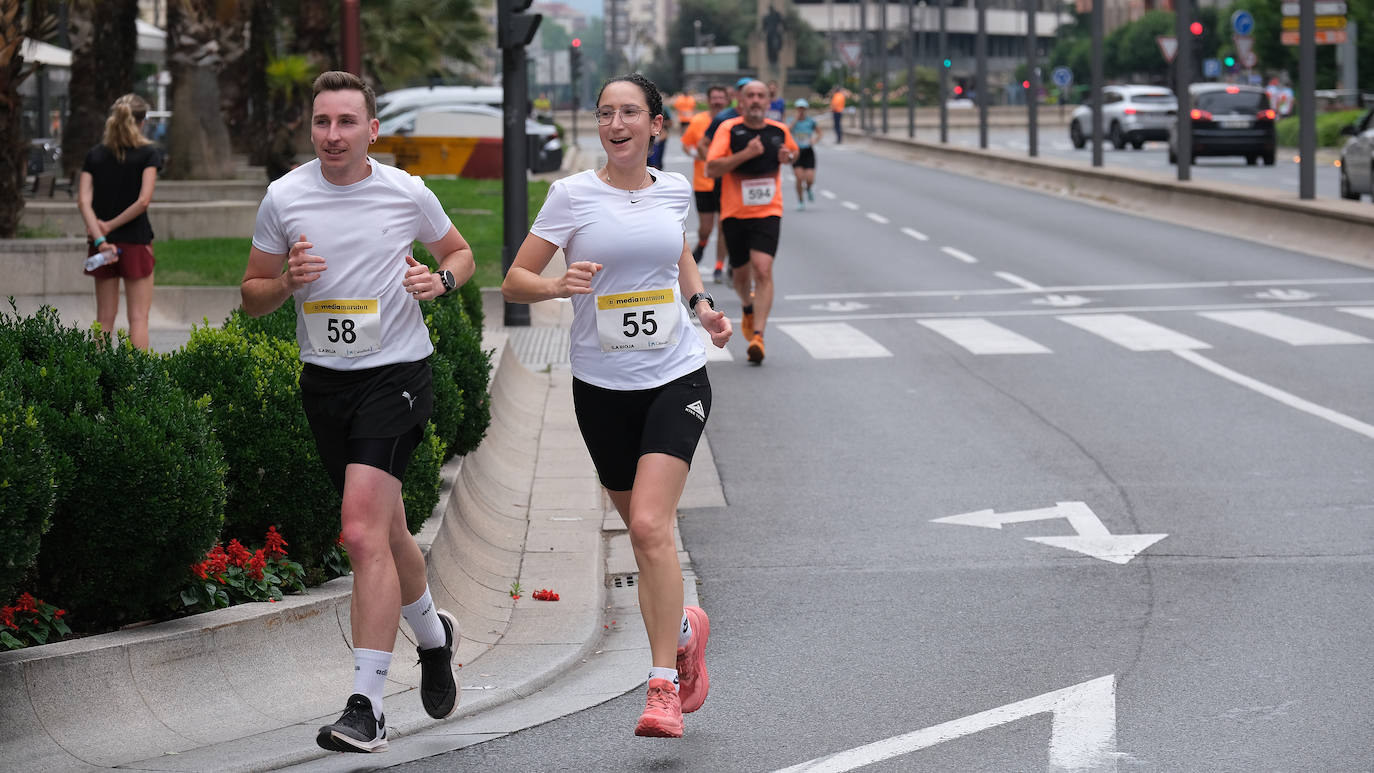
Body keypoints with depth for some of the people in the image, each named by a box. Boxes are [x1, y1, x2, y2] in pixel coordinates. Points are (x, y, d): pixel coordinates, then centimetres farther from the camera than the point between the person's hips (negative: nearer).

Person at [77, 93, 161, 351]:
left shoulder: (95, 155, 5)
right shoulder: (148, 153, -5)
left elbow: (84, 201, -6)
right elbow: (143, 201, -15)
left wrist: (99, 238, -13)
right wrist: (110, 226, -8)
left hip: (103, 243, 3)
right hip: (135, 242, -3)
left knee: (105, 317, 9)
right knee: (138, 316, 0)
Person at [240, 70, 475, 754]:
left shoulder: (406, 193, -3)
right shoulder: (284, 197, 1)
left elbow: (459, 251, 14)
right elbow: (252, 296, 8)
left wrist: (441, 279, -8)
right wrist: (287, 281, -14)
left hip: (395, 373, -4)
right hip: (324, 381, 4)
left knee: (362, 533, -18)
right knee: (385, 532, 15)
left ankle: (366, 705, -19)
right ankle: (432, 634, 45)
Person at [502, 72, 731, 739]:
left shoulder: (674, 190, 4)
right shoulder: (571, 195, -5)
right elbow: (514, 283, -5)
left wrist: (701, 302, 9)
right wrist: (559, 285, -24)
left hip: (676, 378, -1)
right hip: (602, 384, 1)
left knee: (649, 525, -17)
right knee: (644, 530, 9)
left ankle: (663, 688, -14)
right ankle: (686, 627, 40)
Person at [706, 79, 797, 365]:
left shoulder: (779, 131, 4)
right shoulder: (729, 129, -6)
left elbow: (793, 151, 27)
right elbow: (711, 168, -15)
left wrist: (788, 156, 3)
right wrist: (745, 154, -25)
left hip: (768, 212, 0)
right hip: (735, 212, 0)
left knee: (763, 269, -18)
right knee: (743, 273, 13)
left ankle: (758, 335, -20)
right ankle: (748, 309, 47)